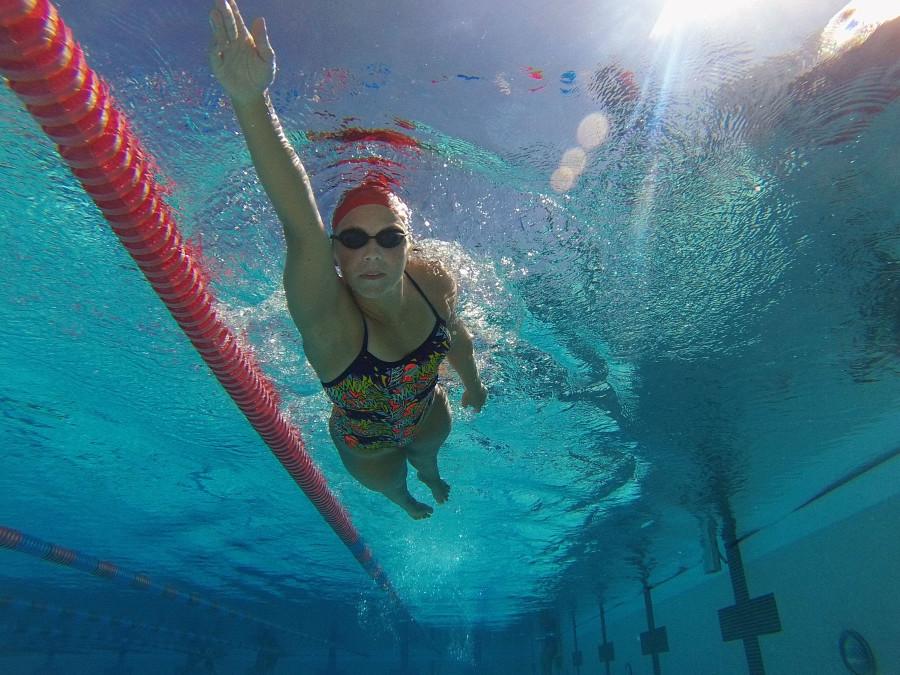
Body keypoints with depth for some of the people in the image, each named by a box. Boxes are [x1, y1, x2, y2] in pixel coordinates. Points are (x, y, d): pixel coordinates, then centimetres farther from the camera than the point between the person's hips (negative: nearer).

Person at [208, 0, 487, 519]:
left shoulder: (435, 282, -31)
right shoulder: (326, 316, -45)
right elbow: (301, 229, -66)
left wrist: (473, 382, 13)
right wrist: (251, 102, -82)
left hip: (429, 414, 3)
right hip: (365, 444, -2)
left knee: (427, 454, 36)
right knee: (386, 482, 31)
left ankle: (430, 475, 77)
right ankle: (404, 498, 72)